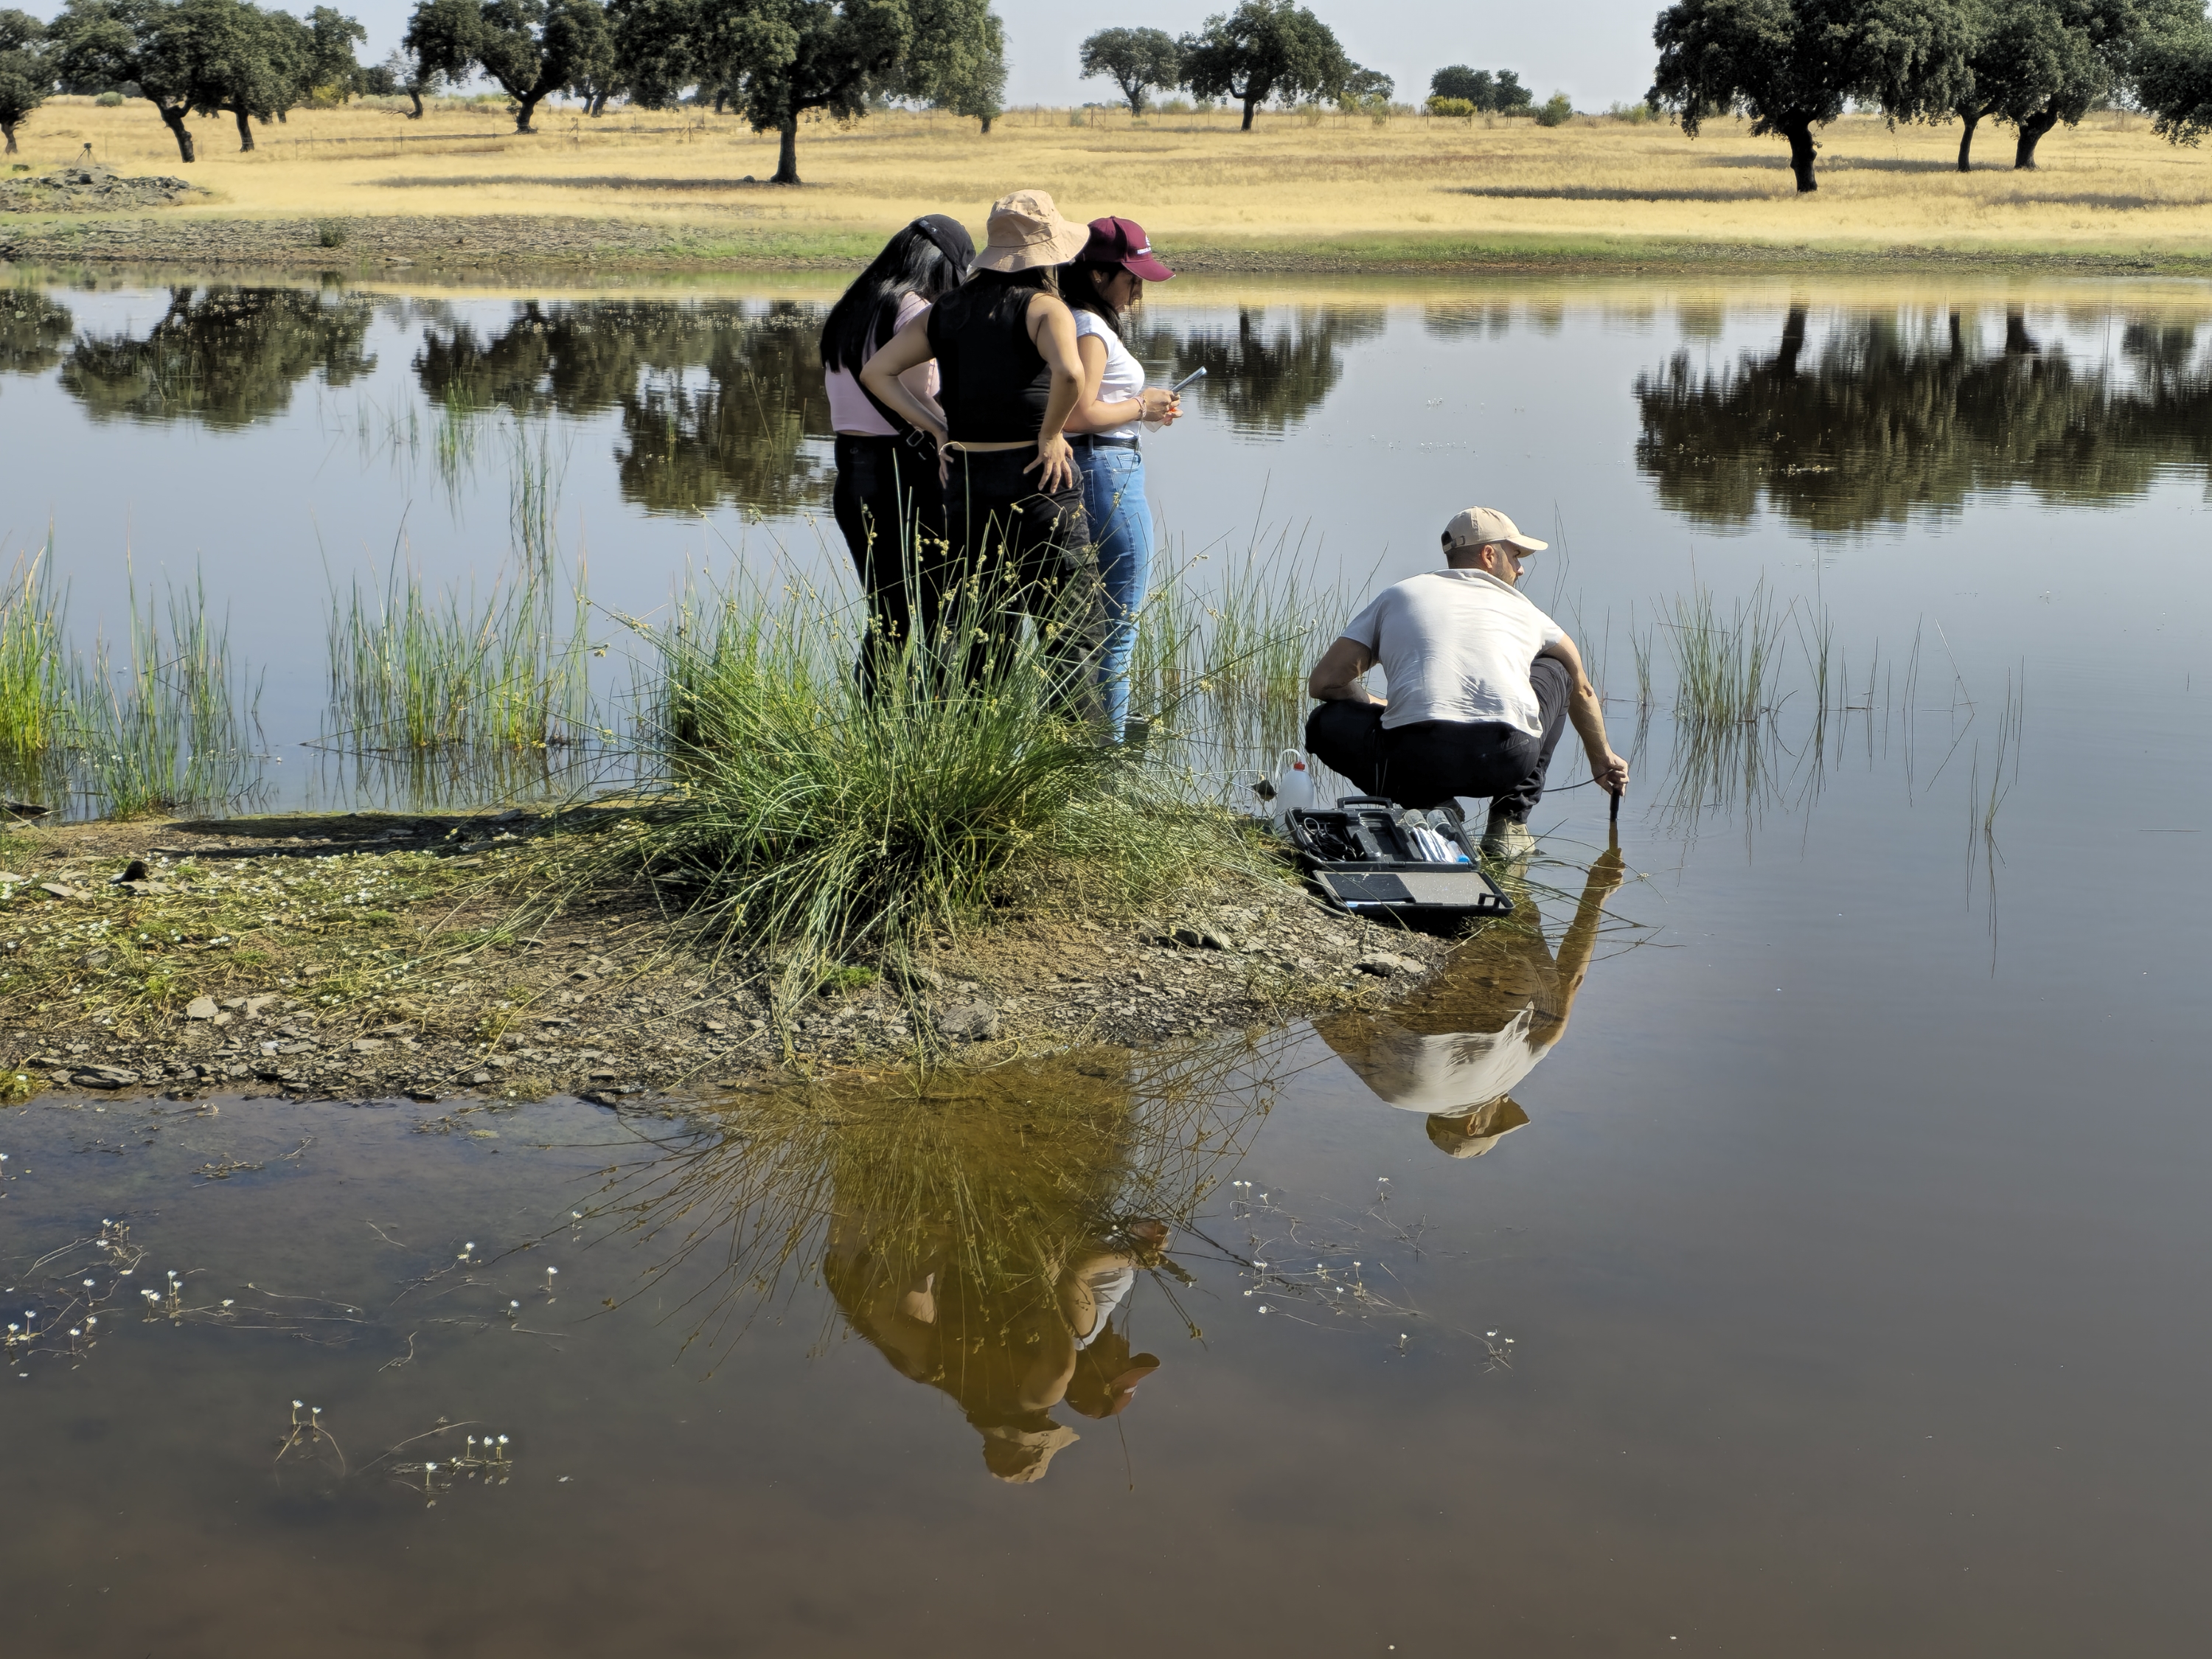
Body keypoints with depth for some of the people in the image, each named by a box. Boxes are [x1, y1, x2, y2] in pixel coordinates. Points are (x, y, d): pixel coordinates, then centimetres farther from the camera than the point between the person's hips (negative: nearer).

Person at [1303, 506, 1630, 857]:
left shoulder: (1398, 595, 23)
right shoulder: (1521, 609, 27)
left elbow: (1324, 682, 17)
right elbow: (1581, 688, 43)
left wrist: (1376, 707, 36)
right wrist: (1601, 758, 60)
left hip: (1414, 764, -1)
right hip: (1508, 760, 2)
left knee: (1326, 721, 28)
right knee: (1554, 668, 33)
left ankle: (1431, 808, 7)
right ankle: (1510, 822, 21)